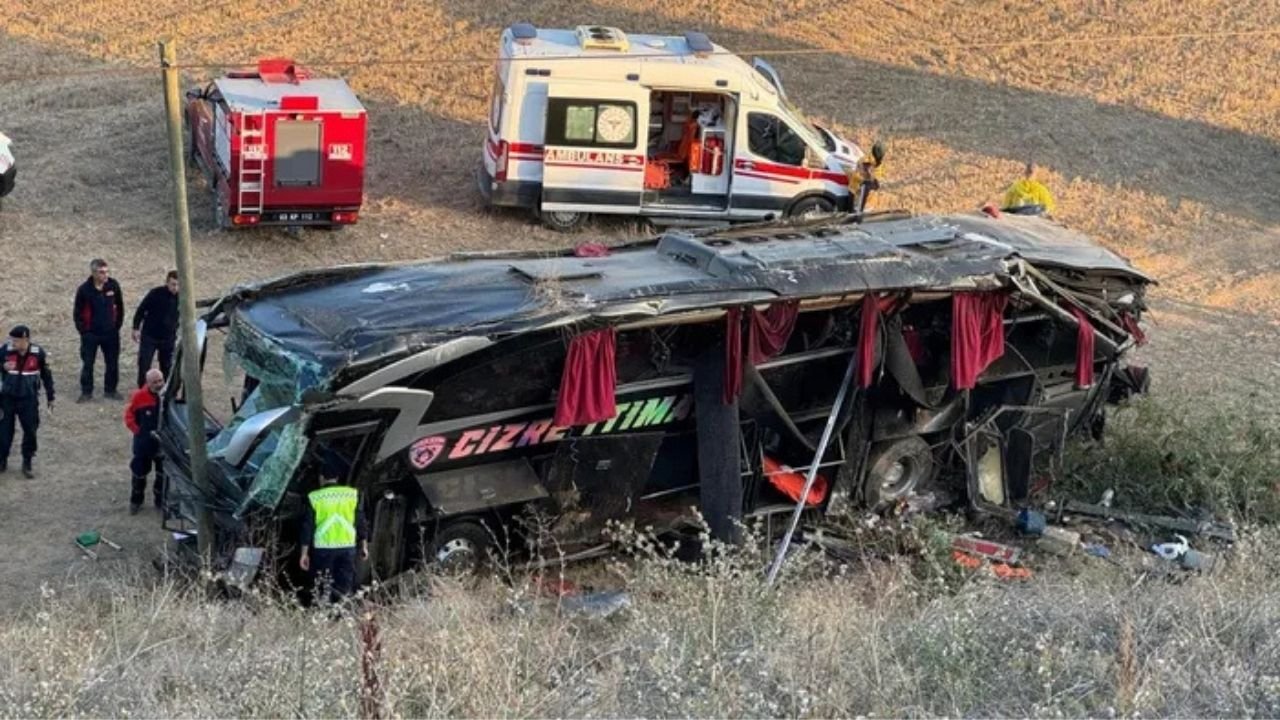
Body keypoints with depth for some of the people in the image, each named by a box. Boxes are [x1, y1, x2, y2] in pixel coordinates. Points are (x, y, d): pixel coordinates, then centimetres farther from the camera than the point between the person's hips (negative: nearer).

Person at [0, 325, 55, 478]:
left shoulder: (38, 353, -9)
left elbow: (46, 375, 4)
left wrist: (50, 397, 9)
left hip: (29, 399, 0)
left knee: (30, 431, 2)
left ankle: (27, 464, 17)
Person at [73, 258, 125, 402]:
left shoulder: (113, 285, -6)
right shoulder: (84, 290, -13)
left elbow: (120, 306, 8)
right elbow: (77, 313, -3)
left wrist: (118, 324, 8)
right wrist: (83, 330, -4)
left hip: (110, 332, 3)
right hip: (90, 334, -3)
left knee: (112, 363, 9)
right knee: (87, 364, 2)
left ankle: (110, 390, 23)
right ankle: (86, 392, 13)